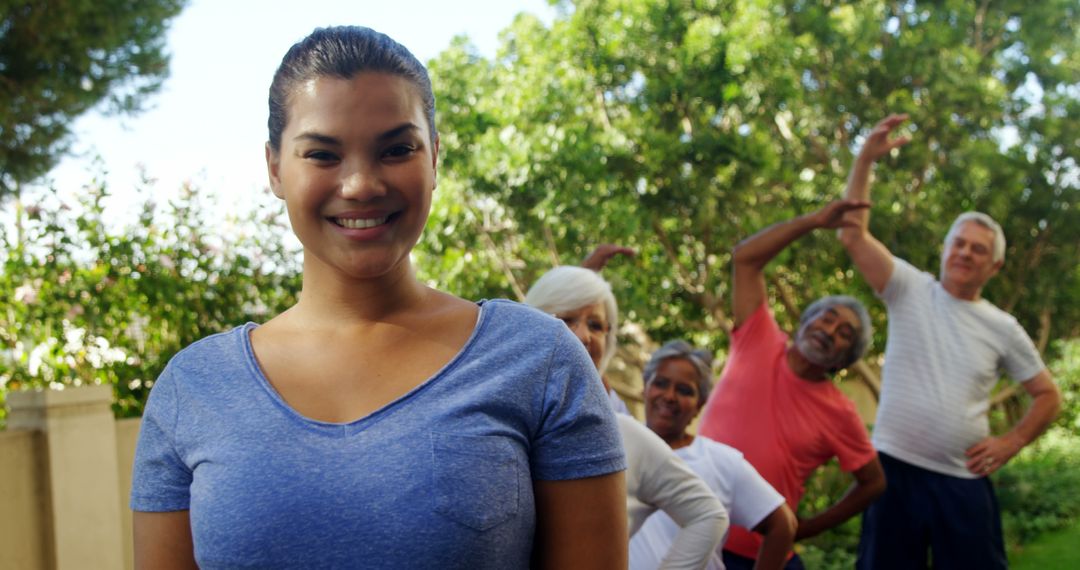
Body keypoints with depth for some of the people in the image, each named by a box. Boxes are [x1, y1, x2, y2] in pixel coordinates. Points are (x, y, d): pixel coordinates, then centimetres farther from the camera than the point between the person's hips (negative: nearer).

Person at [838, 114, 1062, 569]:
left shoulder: (1002, 328, 6)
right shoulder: (911, 291, 1)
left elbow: (1048, 396, 15)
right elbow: (853, 236, -10)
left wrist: (1010, 443, 1)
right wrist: (866, 159, -18)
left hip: (964, 480, 1)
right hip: (895, 467, -1)